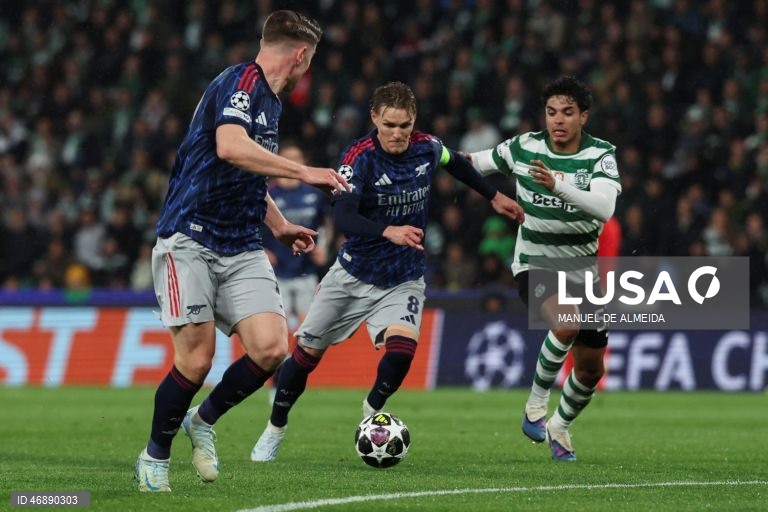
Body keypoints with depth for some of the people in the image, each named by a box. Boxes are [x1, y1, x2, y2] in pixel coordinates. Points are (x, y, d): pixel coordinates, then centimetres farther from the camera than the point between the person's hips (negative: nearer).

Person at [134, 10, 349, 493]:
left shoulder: (270, 100, 17)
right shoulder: (240, 83, -12)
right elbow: (231, 147, -31)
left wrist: (281, 226, 31)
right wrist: (304, 172, -27)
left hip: (242, 249, 8)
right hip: (190, 240, -8)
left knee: (271, 348, -10)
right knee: (197, 359, -10)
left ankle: (204, 421, 14)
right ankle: (155, 456, 13)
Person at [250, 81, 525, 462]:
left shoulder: (427, 148, -9)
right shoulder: (359, 158, -22)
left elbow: (456, 163, 16)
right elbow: (342, 217, -35)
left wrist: (493, 196, 24)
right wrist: (388, 231, -50)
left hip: (402, 281, 2)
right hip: (353, 275, -2)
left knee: (402, 347, -25)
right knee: (307, 352, 5)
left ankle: (371, 412, 3)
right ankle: (275, 429, 29)